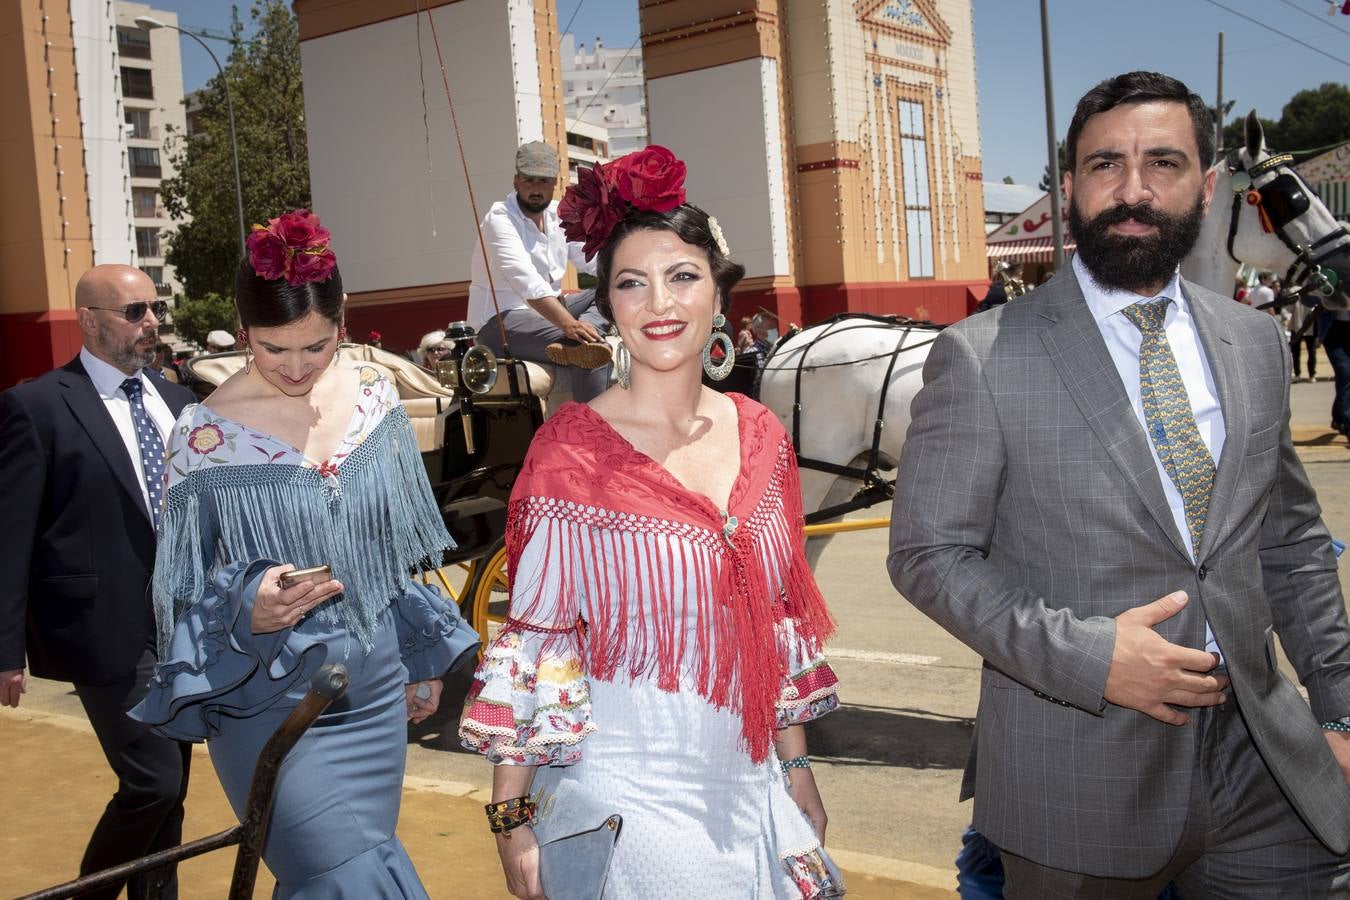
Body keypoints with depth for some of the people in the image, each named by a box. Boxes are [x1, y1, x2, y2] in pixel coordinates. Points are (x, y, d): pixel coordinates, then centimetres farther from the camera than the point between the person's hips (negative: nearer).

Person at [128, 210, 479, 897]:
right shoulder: (205, 433, -12)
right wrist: (244, 608, -26)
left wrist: (424, 657, 14)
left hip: (375, 689, 4)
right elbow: (183, 591, -6)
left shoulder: (375, 397, 0)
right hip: (273, 705, -4)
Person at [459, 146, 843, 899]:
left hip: (746, 792, 5)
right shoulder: (572, 452, -14)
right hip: (624, 801, -5)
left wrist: (796, 765, 12)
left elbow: (782, 617, 8)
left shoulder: (761, 436, 0)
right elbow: (533, 639, -11)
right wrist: (511, 816, -11)